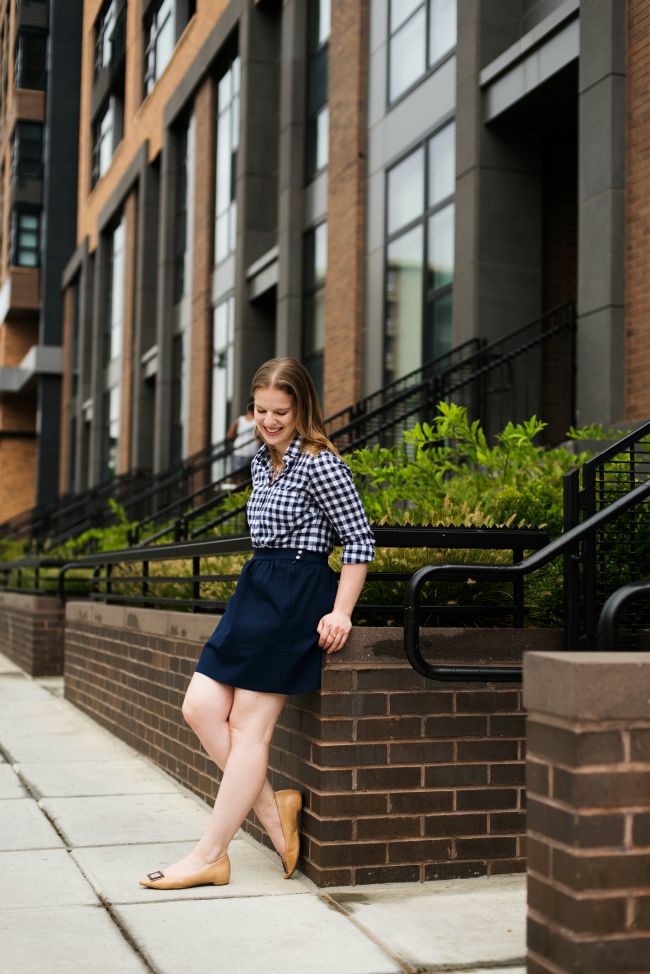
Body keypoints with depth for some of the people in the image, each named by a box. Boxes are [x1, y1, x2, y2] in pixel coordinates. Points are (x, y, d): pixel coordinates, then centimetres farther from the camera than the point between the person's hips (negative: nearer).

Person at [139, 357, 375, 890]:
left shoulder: (320, 462, -11)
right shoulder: (261, 462, 15)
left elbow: (360, 541, -11)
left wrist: (340, 612, -16)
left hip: (298, 596, -9)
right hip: (255, 589, 9)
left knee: (249, 725, -5)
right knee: (200, 708, 1)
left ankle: (210, 856, 3)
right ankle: (273, 809, 11)